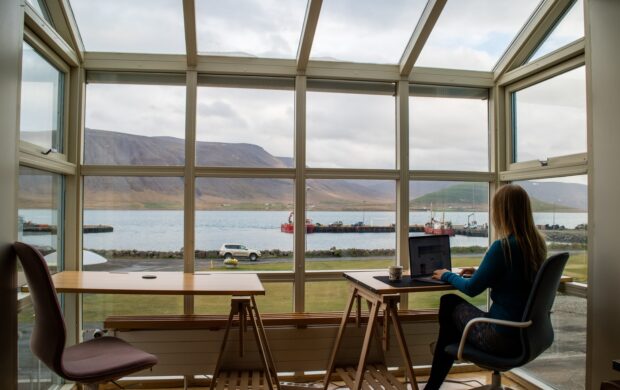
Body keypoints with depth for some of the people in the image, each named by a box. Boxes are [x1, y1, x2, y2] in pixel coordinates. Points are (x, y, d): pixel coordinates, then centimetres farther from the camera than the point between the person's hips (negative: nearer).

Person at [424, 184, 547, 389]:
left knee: (451, 304, 14)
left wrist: (448, 275, 4)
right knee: (450, 301, 17)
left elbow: (471, 289, -13)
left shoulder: (503, 247, -22)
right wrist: (479, 273, 19)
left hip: (503, 339, -7)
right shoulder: (538, 244, 1)